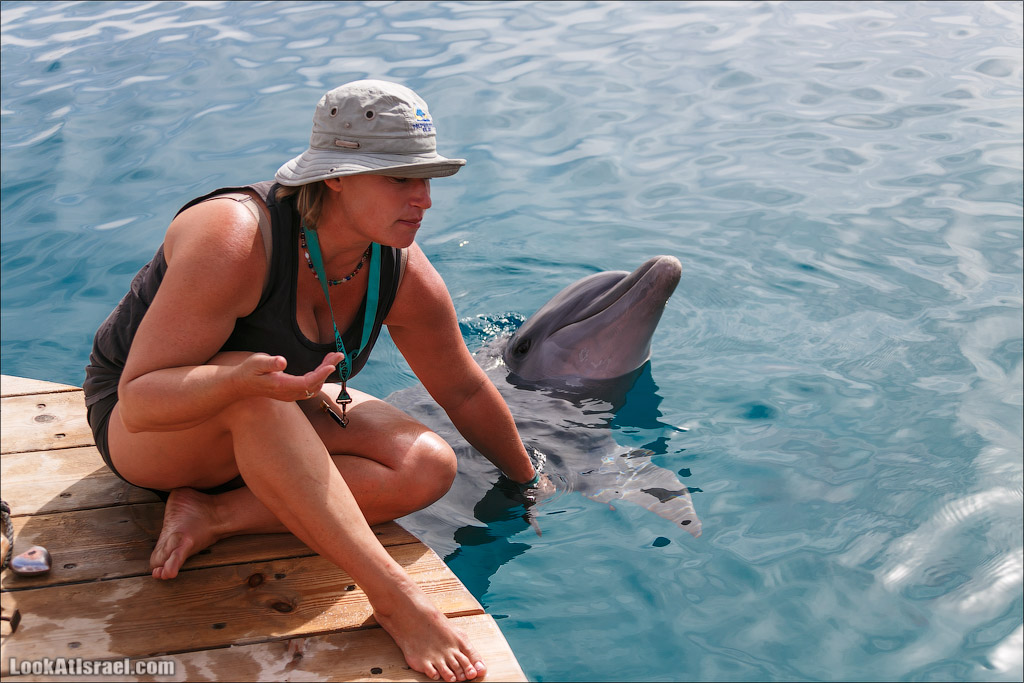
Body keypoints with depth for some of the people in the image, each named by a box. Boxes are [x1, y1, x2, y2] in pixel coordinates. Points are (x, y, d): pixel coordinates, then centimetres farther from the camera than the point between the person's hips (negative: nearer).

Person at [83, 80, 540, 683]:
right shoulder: (235, 240, -33)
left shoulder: (402, 273, -15)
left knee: (431, 466, -16)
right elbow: (139, 399, -34)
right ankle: (392, 595, -37)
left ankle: (212, 515, -18)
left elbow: (465, 391, 1)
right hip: (146, 436, -5)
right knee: (254, 393, -40)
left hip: (261, 429, 6)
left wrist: (531, 481, 11)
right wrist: (243, 381, -53)